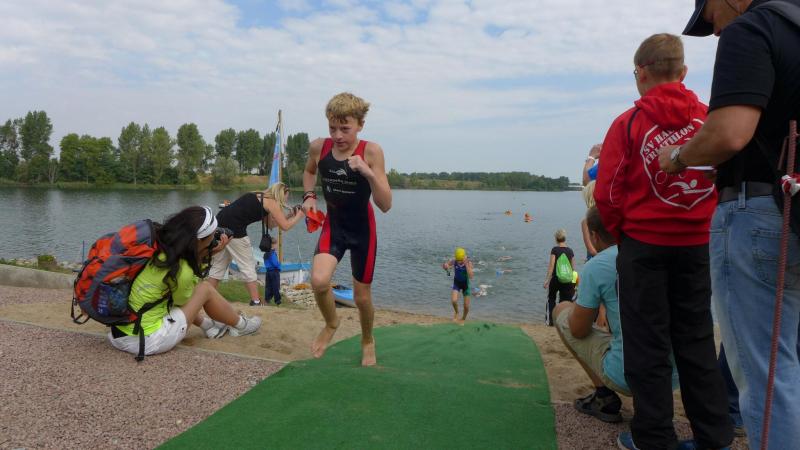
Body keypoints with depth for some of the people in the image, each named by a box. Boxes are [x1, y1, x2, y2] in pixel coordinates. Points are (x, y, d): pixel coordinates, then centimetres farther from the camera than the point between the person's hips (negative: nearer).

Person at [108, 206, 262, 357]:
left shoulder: (158, 244, -3)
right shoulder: (181, 270, -22)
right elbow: (185, 301, 2)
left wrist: (208, 253, 4)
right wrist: (203, 257, -1)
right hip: (147, 342, -7)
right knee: (206, 289, 3)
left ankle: (208, 325, 27)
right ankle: (240, 325, 24)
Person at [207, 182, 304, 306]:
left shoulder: (259, 196, 24)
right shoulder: (271, 202, 0)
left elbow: (270, 224, 26)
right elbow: (285, 226, -3)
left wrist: (290, 216, 23)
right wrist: (298, 216, 12)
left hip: (220, 223, 8)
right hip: (234, 229, -8)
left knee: (218, 266, 17)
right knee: (248, 266, 4)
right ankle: (256, 302, 9)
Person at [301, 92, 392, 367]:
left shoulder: (371, 151, -20)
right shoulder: (319, 147, -10)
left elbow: (385, 205, -22)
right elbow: (309, 172, 16)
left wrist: (369, 173, -36)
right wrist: (309, 196, -2)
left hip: (363, 231, -2)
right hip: (333, 226, 2)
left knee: (362, 296, 9)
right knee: (318, 281, -23)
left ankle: (367, 341, 42)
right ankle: (331, 324, 11)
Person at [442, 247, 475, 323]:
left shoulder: (469, 263, -25)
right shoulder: (454, 261, -18)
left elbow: (471, 276, -34)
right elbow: (444, 266, -3)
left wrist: (466, 264, -39)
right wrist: (446, 266, -27)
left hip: (465, 284, -1)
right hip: (456, 283, 1)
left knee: (466, 306, 3)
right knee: (454, 301, -21)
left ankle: (463, 319, 34)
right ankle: (456, 312, 13)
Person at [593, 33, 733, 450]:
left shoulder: (629, 123, -8)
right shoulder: (709, 119, 0)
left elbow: (607, 194, -9)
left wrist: (622, 235, 7)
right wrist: (704, 226, 17)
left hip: (644, 244, -3)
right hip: (698, 244, 3)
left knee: (648, 342, 6)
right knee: (697, 338, 14)